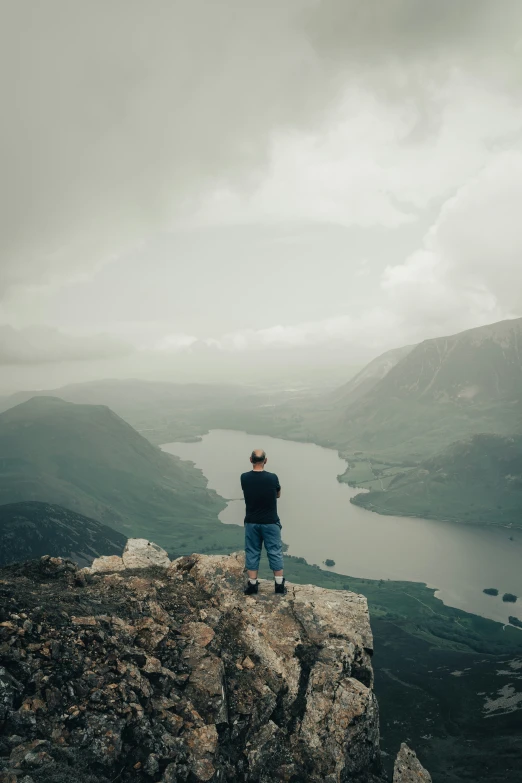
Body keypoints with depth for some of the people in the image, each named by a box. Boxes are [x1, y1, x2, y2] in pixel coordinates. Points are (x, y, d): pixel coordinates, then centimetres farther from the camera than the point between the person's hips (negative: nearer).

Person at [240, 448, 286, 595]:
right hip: (270, 522, -1)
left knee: (252, 552, 12)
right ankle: (279, 584, 14)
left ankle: (252, 584, 16)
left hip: (251, 523, 2)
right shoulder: (272, 478, -13)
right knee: (275, 552, 9)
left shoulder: (244, 478, -9)